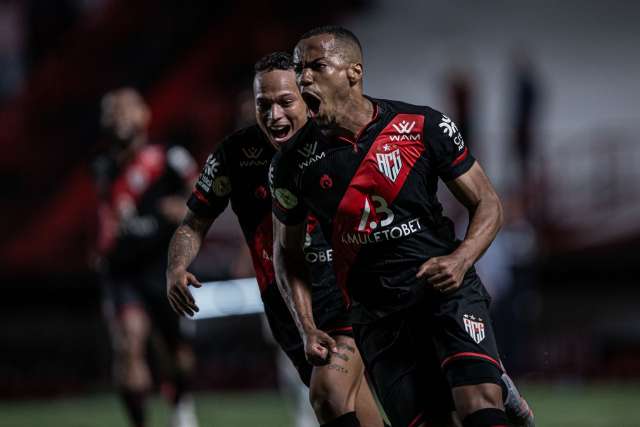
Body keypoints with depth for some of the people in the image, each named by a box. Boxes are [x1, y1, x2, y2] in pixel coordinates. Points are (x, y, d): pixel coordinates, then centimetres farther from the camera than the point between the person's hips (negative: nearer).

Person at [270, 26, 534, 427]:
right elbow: (287, 251, 14)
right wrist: (308, 328, 2)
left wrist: (461, 260, -16)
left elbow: (487, 203, 4)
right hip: (377, 315, 2)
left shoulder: (424, 127, -5)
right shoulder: (294, 162, 0)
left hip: (445, 289, -2)